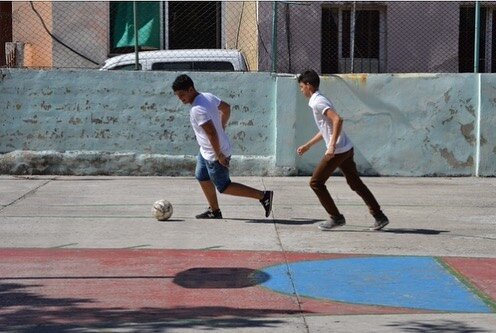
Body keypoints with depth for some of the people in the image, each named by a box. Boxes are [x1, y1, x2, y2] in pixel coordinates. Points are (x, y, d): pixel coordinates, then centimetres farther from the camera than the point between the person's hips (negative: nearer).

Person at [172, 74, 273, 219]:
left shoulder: (197, 109, -29)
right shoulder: (207, 96, 0)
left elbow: (212, 133, -32)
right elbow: (226, 107, 15)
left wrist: (219, 155, -25)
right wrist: (222, 126, 22)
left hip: (214, 155, -10)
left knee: (224, 187, 3)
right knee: (202, 177, 20)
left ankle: (264, 196, 4)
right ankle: (214, 211, 30)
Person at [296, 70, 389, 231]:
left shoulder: (318, 102, -13)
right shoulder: (318, 101, 18)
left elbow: (337, 120, -27)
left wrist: (332, 146, -29)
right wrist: (308, 145, 35)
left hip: (337, 150, -10)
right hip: (346, 149, 10)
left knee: (316, 183, 1)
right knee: (355, 183, 13)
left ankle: (336, 217, 4)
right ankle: (379, 217, 13)